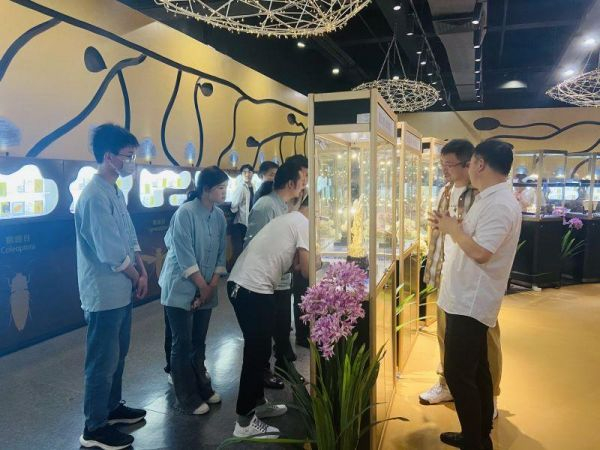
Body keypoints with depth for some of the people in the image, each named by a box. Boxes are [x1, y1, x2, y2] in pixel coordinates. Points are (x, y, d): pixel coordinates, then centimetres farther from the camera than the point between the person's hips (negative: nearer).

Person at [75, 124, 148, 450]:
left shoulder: (115, 192, 9)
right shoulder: (95, 196, -22)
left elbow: (130, 239, 12)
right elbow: (112, 254, -24)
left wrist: (143, 274, 2)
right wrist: (136, 279, -9)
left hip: (120, 291, 9)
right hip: (105, 295, -9)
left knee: (117, 354, 22)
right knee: (103, 361, 5)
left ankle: (112, 407, 40)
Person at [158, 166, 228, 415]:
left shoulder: (219, 216, 2)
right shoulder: (185, 213, -18)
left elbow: (220, 254, 5)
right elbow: (185, 257, -19)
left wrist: (212, 286, -3)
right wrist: (203, 287, -13)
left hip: (206, 290, 6)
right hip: (181, 290, -6)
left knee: (199, 343, 16)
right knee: (182, 344, 4)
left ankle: (202, 388, 32)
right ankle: (187, 398, 17)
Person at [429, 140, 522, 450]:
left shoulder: (500, 204, -21)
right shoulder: (489, 199, 12)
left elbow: (480, 252, -28)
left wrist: (453, 228, -15)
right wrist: (450, 226, 6)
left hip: (471, 302, -10)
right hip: (468, 299, 10)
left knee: (458, 374, -1)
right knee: (475, 371, 18)